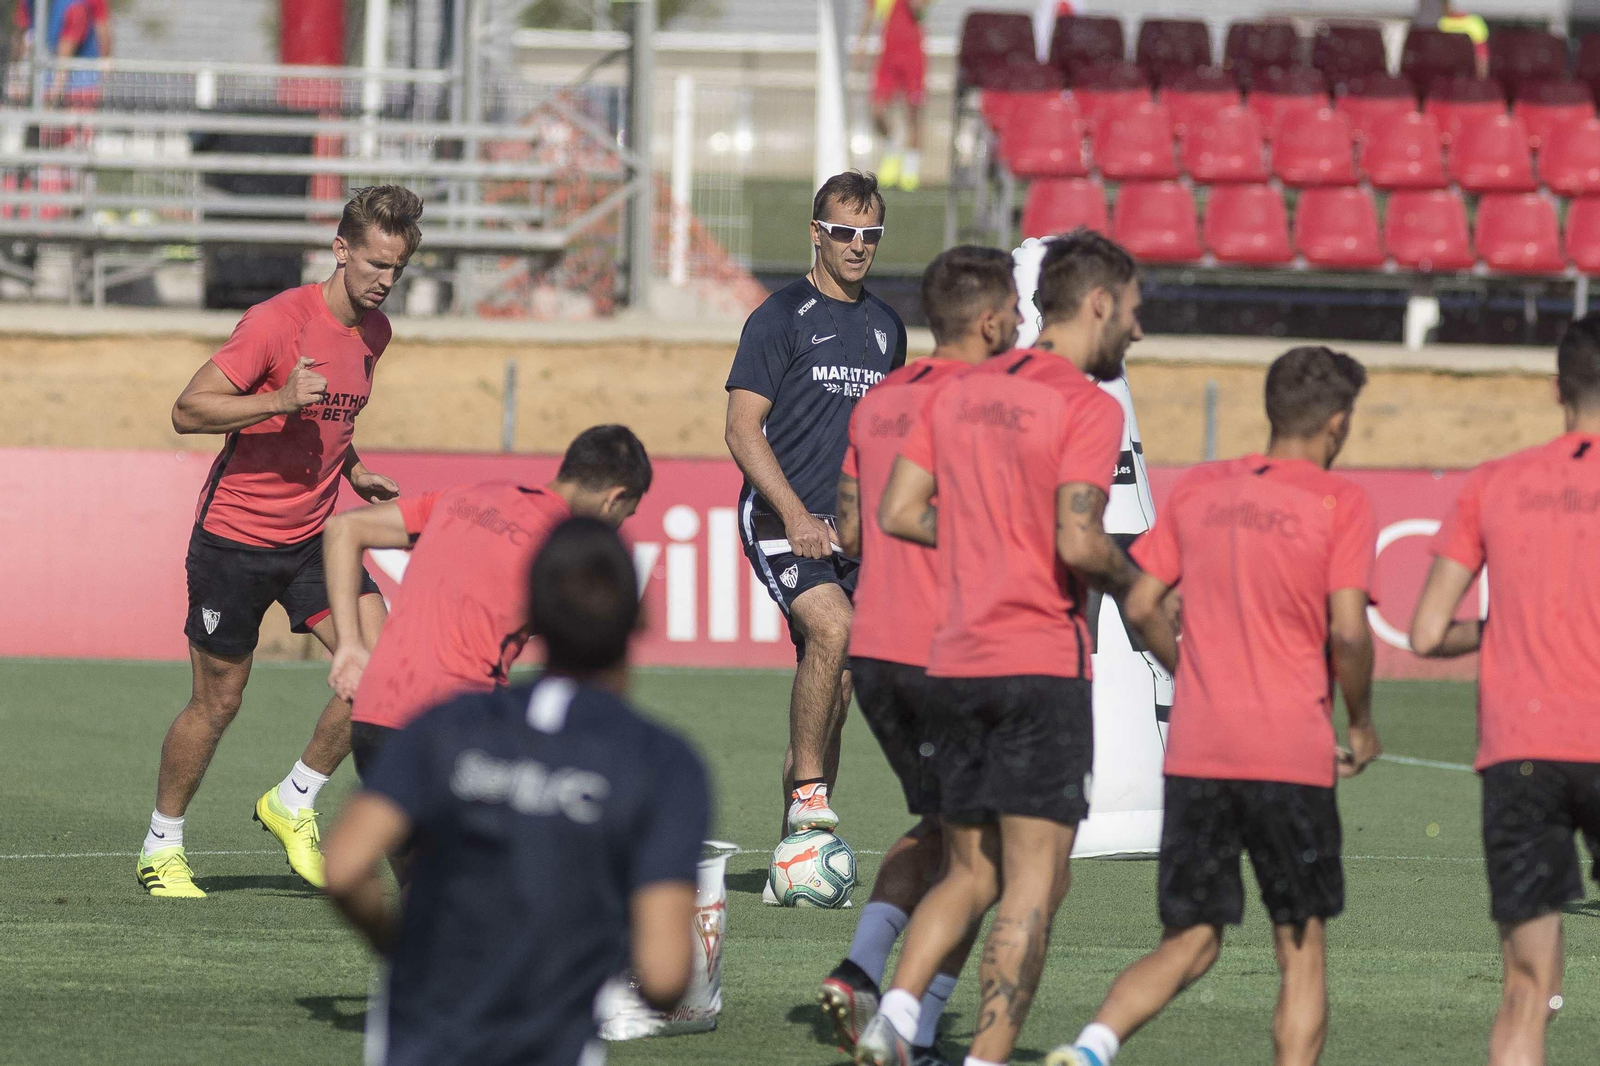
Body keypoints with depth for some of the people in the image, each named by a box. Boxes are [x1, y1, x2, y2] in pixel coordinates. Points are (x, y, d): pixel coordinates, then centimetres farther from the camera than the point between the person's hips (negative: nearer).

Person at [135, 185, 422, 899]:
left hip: (313, 534, 6)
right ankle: (162, 848, 21)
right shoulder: (277, 322, -18)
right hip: (235, 537, -6)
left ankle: (294, 803, 5)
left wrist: (354, 471, 10)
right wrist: (281, 400, -31)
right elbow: (188, 411, -20)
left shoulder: (374, 330, 6)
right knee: (217, 703, 2)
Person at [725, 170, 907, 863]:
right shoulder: (781, 318, -4)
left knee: (833, 688, 4)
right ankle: (808, 791, -22)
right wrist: (797, 516, -18)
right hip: (783, 520, -6)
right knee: (833, 629, -30)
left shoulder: (887, 328, 15)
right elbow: (743, 429, -9)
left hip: (853, 533, 6)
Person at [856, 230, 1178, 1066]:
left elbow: (898, 512, 9)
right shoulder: (1088, 407, -9)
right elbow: (1078, 540, -19)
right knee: (1033, 885, -2)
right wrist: (1134, 585, 0)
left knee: (969, 873, 15)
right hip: (1042, 663, -7)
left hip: (954, 662, 7)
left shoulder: (959, 391, 12)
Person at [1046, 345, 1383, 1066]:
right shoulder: (1340, 502, -5)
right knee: (1301, 947, 8)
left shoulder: (1198, 488, 9)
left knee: (1188, 944, 10)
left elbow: (1140, 607, 9)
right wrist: (1362, 725, 3)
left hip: (1195, 755, 4)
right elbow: (1348, 629, -13)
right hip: (1293, 756, -4)